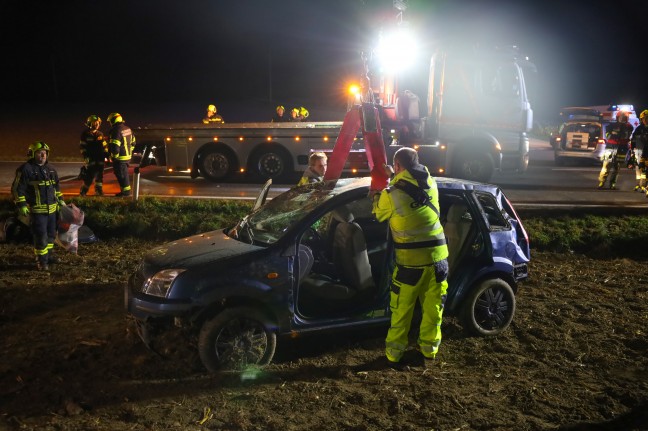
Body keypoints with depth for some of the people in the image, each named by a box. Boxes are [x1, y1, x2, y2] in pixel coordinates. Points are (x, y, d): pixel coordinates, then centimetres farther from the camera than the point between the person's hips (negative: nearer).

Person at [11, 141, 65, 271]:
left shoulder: (50, 169, 12)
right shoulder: (26, 169, -11)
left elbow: (56, 186, 25)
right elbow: (17, 188, -12)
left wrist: (60, 199, 23)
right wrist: (21, 205, -16)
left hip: (52, 208, 8)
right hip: (37, 210, -7)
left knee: (51, 234, 18)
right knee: (41, 236, -7)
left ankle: (49, 254, 34)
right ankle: (41, 261, 4)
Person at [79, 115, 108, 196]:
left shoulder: (100, 134, 14)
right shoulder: (85, 134, -1)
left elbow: (104, 145, 17)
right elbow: (82, 146, -4)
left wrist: (107, 154, 10)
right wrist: (85, 156, -12)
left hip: (100, 158, 5)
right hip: (91, 158, -5)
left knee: (99, 175, 7)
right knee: (90, 176, -10)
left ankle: (98, 190, 17)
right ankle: (83, 191, 1)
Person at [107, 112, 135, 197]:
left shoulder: (116, 130, -19)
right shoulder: (128, 128, 10)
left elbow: (114, 146, -23)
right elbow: (133, 142, 18)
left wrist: (113, 157, -11)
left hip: (120, 158, -9)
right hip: (127, 156, 9)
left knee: (121, 175, 0)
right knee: (124, 174, 18)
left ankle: (126, 191, 6)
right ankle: (126, 190, 24)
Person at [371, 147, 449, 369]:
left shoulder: (391, 194, -10)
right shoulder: (430, 184, 2)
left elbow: (380, 215, 9)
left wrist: (376, 197, 26)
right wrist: (394, 177, 33)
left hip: (410, 261, -3)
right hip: (438, 256, 4)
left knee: (402, 310, 10)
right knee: (433, 306, 17)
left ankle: (394, 354, 18)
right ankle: (429, 348, 30)